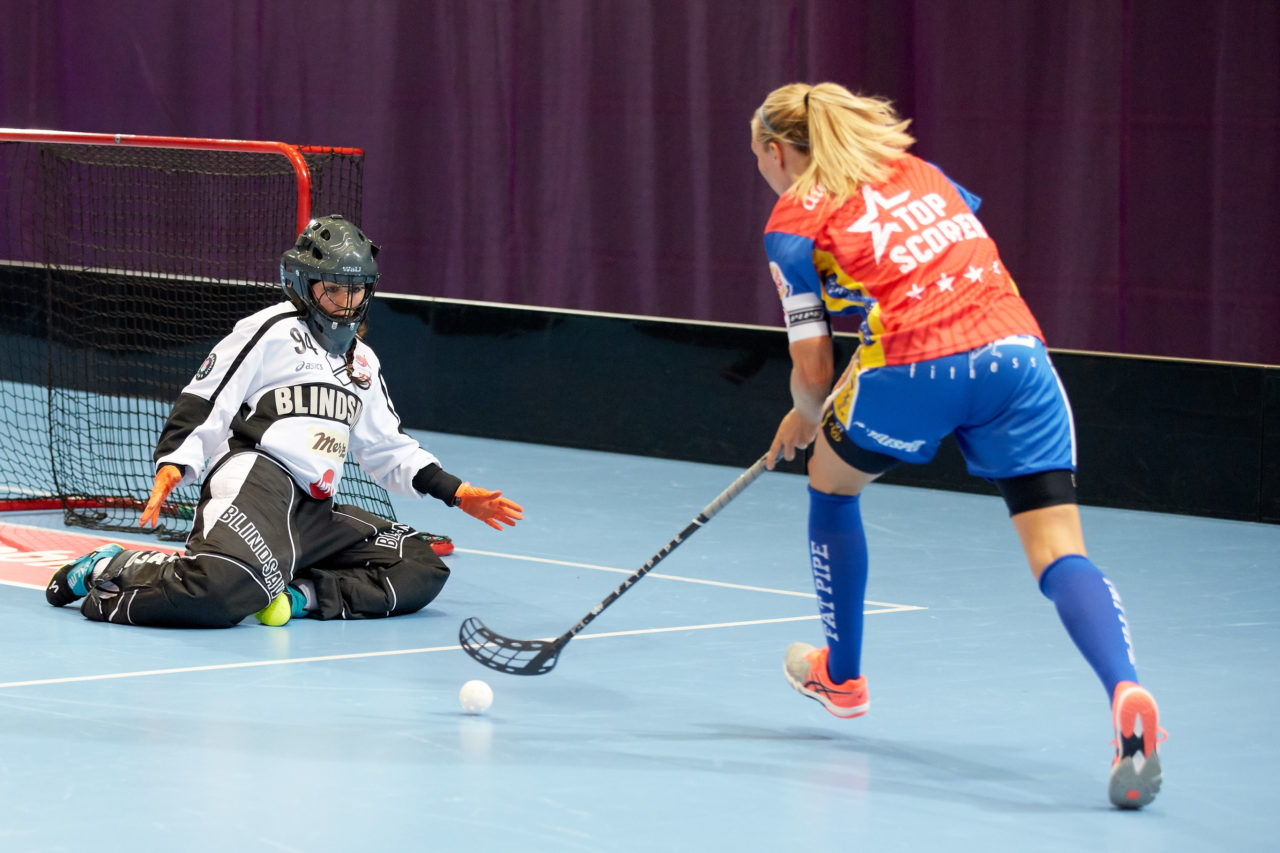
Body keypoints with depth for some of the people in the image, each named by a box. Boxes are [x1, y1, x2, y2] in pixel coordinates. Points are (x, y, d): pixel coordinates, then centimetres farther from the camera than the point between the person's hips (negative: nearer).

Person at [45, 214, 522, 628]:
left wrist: (457, 494, 20)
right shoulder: (268, 332, 3)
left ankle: (298, 594, -14)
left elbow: (389, 451, 30)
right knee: (228, 589, -37)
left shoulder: (362, 362, 27)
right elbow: (203, 404, -3)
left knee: (423, 570, -5)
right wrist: (172, 464, -19)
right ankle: (114, 571, -12)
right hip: (256, 482, -8)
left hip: (315, 512, 8)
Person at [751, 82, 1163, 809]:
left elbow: (813, 374, 6)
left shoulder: (794, 220, 9)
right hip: (1015, 350, 4)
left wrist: (805, 419, 28)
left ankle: (842, 675, 43)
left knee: (832, 481, 28)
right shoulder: (916, 168, 24)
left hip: (916, 367, -4)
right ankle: (1126, 693, -32)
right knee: (1060, 552, -3)